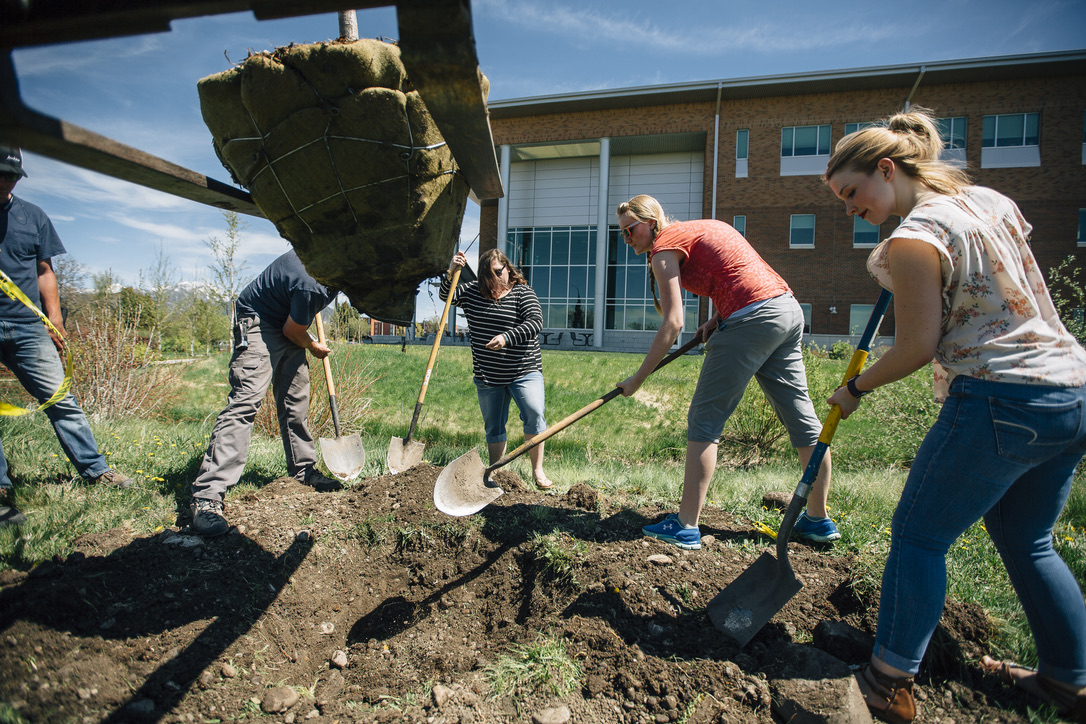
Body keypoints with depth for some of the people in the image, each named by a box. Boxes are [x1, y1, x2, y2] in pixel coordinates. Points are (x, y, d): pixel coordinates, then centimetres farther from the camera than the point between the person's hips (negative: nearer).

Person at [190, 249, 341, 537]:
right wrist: (315, 348, 2)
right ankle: (207, 496, -20)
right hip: (259, 323, -9)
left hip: (288, 325, 9)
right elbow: (293, 331, -18)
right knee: (245, 402, -19)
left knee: (296, 402, 11)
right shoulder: (311, 286, -34)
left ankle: (304, 469, 25)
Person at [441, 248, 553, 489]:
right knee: (494, 427, 10)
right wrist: (451, 272, -10)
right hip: (487, 375, 4)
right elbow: (446, 296, 8)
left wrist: (507, 337, -29)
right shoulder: (473, 292, 10)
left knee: (534, 414, -19)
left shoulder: (523, 292, -3)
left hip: (524, 371, -4)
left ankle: (537, 469, -5)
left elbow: (535, 322, -16)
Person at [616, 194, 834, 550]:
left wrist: (637, 379, -7)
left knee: (704, 420, -3)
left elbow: (672, 324, -11)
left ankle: (686, 526, 0)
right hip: (789, 308, 9)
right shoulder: (703, 226, 23)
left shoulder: (665, 245, -3)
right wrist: (717, 320, 11)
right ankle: (819, 519, 27)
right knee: (800, 414, 14)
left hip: (753, 318, -9)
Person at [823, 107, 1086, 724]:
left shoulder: (913, 239, -14)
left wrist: (855, 388, 1)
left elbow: (917, 348, -13)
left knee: (919, 536, 3)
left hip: (1000, 401, -9)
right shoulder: (994, 200, 11)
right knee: (1027, 542, 23)